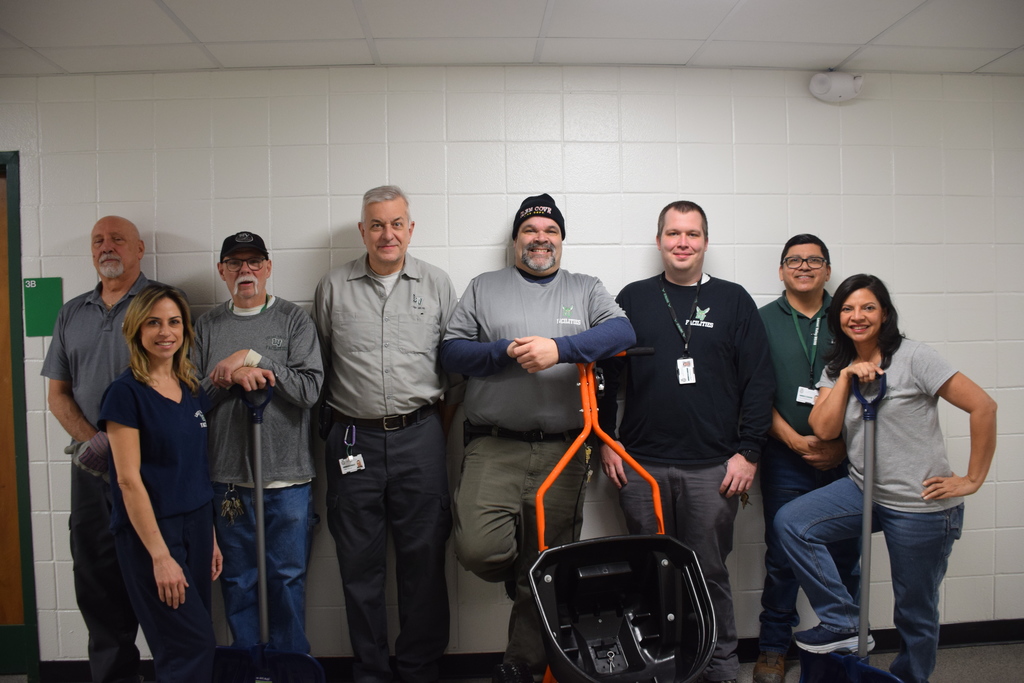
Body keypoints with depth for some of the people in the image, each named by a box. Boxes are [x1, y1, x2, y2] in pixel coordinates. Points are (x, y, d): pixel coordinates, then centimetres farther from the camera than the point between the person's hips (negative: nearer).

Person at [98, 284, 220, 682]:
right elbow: (128, 480, -15)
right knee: (194, 646, -5)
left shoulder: (192, 389, 8)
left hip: (196, 525, 6)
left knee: (185, 648, 12)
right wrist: (160, 555, -16)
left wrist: (211, 538, 13)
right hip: (149, 530, -6)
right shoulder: (127, 392, -11)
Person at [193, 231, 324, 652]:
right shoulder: (206, 327, 10)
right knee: (238, 581, 12)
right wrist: (231, 377, -15)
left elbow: (309, 388, -9)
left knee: (288, 578, 8)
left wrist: (252, 358, -14)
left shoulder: (295, 320, 2)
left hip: (288, 475, -2)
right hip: (228, 477, 2)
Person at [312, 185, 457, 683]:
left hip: (419, 437, 0)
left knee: (423, 557, 6)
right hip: (354, 439, 1)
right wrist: (326, 422, 9)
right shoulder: (333, 287, 7)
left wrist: (439, 408, 5)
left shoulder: (437, 283, 7)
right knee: (360, 562, 9)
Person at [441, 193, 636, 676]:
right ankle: (521, 582, 18)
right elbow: (451, 351, 4)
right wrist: (506, 352, -11)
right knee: (478, 550, -18)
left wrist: (560, 348, -20)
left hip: (562, 453, 1)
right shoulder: (483, 288, 12)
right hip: (494, 447, 0)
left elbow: (623, 332, -6)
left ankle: (526, 663, 28)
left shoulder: (586, 289, 13)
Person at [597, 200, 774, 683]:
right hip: (642, 464, 1)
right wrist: (605, 442, 3)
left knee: (710, 572, 8)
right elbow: (606, 375, 9)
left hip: (714, 468, -1)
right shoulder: (633, 300, 8)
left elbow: (759, 381, 3)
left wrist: (748, 452, -3)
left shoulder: (733, 301, 6)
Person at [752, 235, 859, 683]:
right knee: (782, 557, 4)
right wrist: (796, 441, -10)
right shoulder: (764, 320, 3)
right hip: (786, 458, -1)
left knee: (844, 555, 9)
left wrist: (842, 444, -5)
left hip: (843, 458, 2)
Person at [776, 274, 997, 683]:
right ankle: (844, 625, -3)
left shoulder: (913, 358, -12)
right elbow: (824, 429, -6)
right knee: (790, 523, -14)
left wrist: (973, 480, -12)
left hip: (921, 505, -5)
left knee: (915, 612, 8)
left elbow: (983, 406, -15)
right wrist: (846, 376, -13)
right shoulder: (836, 368, 6)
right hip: (863, 490, 5)